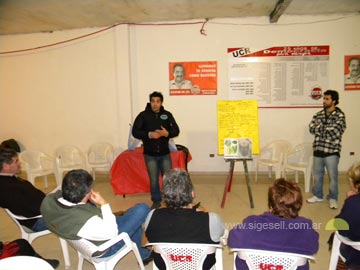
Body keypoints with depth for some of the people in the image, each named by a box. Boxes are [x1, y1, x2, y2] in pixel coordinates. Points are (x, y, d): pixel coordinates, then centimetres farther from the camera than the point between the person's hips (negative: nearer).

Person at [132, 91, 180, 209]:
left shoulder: (167, 115, 0)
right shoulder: (143, 115, -4)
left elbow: (176, 130, 0)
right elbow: (135, 132, -7)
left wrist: (167, 133, -21)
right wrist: (149, 135, -21)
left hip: (165, 153, 1)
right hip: (150, 154, -1)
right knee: (154, 180, 8)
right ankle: (156, 201, 27)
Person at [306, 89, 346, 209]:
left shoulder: (340, 115, -7)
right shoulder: (318, 114, 7)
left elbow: (335, 131, -18)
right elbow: (311, 128, -5)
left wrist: (320, 127, -7)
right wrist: (327, 129, -16)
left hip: (332, 151, -4)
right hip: (318, 150, 5)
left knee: (333, 176, 5)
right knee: (317, 175, 14)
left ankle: (333, 198, 21)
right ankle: (318, 195, 30)